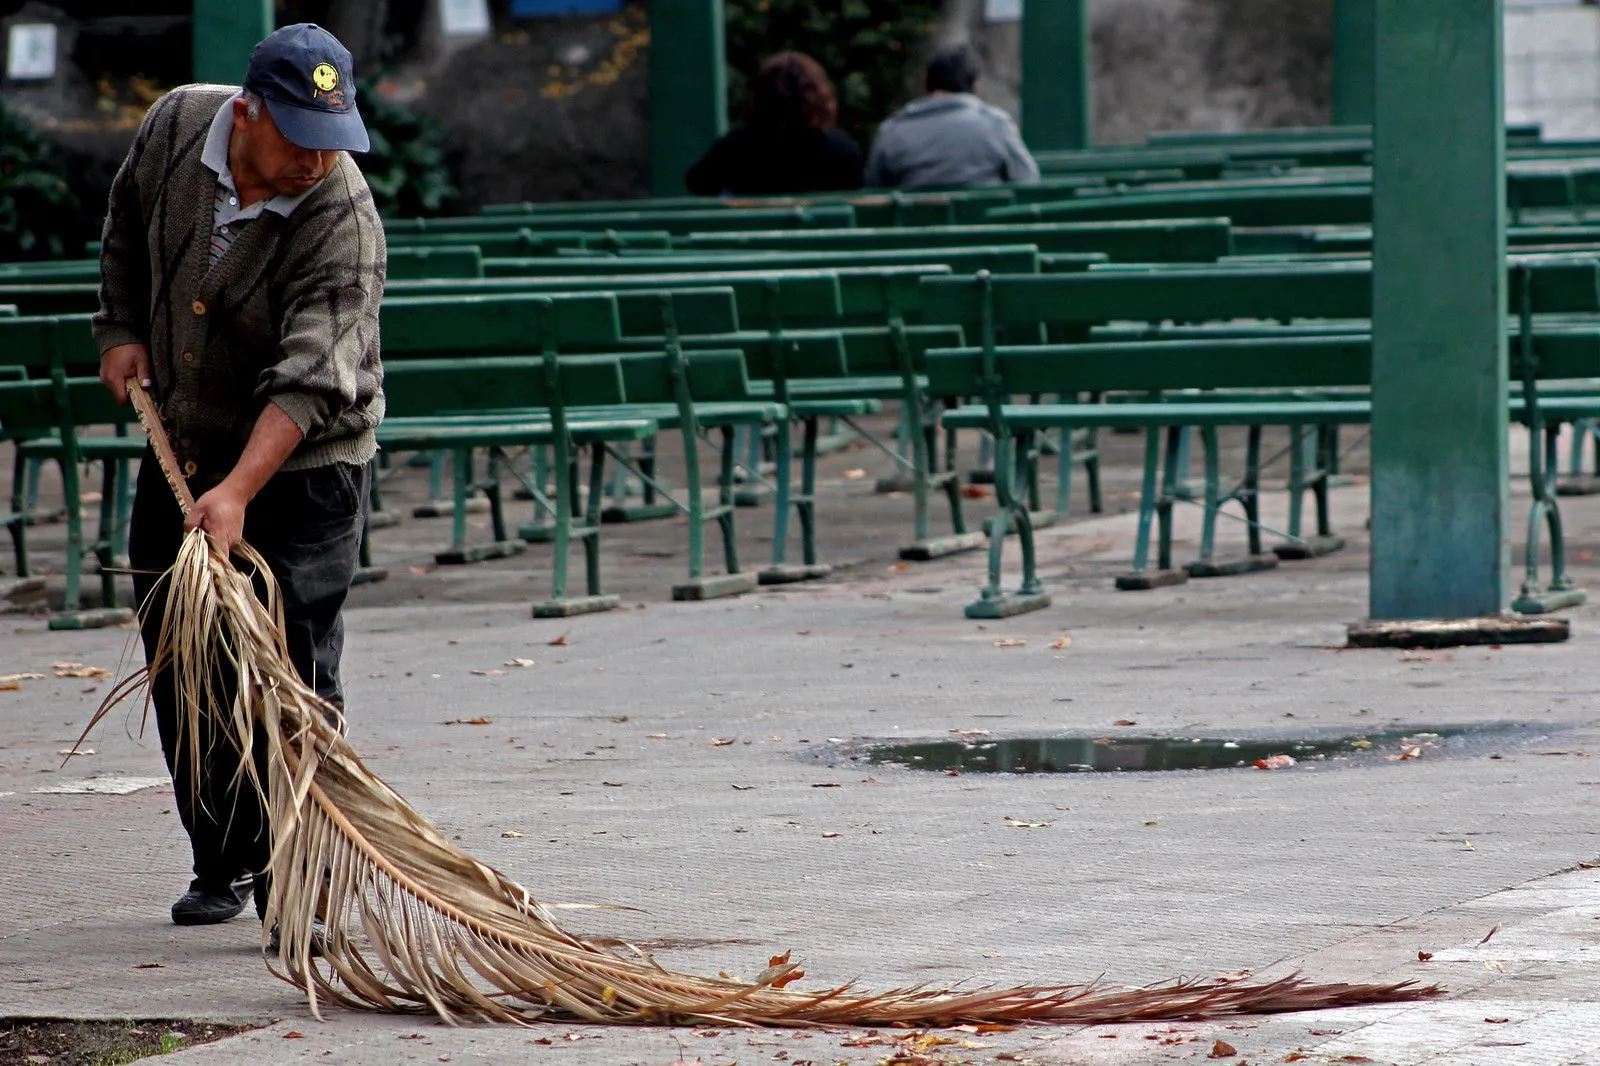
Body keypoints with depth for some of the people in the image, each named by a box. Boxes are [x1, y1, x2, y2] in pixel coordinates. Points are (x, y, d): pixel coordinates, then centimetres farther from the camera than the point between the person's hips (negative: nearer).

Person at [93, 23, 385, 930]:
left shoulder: (345, 223, -26)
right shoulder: (176, 126, -10)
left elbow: (309, 377, -35)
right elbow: (129, 227, 14)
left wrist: (238, 492, -45)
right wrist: (124, 330, 6)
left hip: (302, 470, -5)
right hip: (181, 453, 6)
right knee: (180, 673, 10)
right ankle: (222, 865, 24)